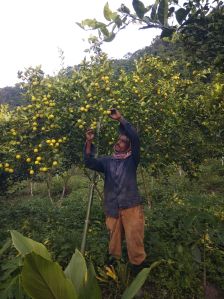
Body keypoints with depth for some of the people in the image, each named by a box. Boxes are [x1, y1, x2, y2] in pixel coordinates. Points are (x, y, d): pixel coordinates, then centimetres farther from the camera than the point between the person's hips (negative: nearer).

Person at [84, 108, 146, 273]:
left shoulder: (132, 160, 2)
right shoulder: (107, 161, 11)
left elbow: (135, 137, -12)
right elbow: (89, 162, -2)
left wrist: (120, 119, -15)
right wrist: (89, 142, -13)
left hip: (131, 207, -3)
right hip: (112, 209, 3)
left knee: (134, 240, -2)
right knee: (114, 240, 15)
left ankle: (138, 266, 17)